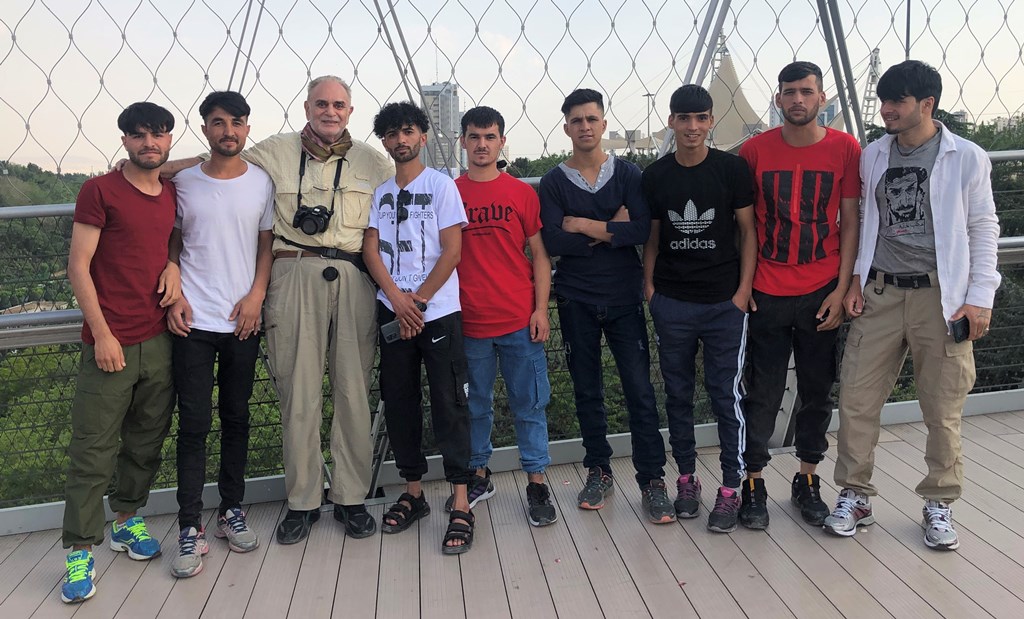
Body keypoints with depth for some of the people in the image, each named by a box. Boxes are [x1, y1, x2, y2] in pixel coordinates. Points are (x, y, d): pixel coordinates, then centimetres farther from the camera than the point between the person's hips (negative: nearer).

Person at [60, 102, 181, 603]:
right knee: (94, 449, -1)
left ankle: (127, 520, 32)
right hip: (110, 344, -5)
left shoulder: (172, 194, 11)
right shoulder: (99, 191, -5)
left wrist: (173, 265, 3)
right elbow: (78, 267, -7)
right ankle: (81, 551, 9)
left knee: (147, 440, 14)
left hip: (159, 340, 6)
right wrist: (102, 334, -12)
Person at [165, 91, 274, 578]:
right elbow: (172, 244, 10)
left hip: (242, 320, 1)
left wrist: (256, 294, -5)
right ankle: (190, 528, 7)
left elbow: (267, 244, 7)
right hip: (193, 319, -1)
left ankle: (232, 510, 24)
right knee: (193, 423, -1)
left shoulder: (261, 183, 4)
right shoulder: (184, 182, 4)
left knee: (236, 418, 10)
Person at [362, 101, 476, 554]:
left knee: (449, 405, -3)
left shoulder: (441, 185, 1)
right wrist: (397, 298, -11)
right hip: (392, 312, 4)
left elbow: (452, 250, -5)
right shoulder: (379, 192, 12)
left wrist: (418, 300, -9)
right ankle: (413, 492, 24)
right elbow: (371, 249, 4)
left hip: (439, 312, -4)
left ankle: (460, 506, 1)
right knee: (399, 403, 9)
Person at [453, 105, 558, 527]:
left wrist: (541, 309, -3)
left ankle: (537, 484, 18)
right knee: (476, 405, 12)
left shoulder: (522, 193, 4)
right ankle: (479, 476, 29)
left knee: (530, 405, 6)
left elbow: (539, 256, 5)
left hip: (520, 321, 0)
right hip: (469, 322, 1)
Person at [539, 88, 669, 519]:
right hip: (576, 300, 1)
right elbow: (553, 242, -11)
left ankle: (652, 479, 7)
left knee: (640, 389, -3)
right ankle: (599, 472, 24)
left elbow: (642, 229, -12)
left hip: (624, 297, 0)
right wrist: (611, 230, -11)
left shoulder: (628, 174, 4)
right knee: (587, 391, 9)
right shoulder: (553, 183, 3)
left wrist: (582, 225, -12)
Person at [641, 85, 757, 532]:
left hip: (724, 302, -2)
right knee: (678, 393, 10)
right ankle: (686, 478, 24)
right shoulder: (655, 175, 5)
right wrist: (650, 287, 3)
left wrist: (743, 290, -5)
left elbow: (747, 231, 1)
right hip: (672, 303, 2)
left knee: (726, 394, 1)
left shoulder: (731, 168, -1)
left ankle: (730, 490, 13)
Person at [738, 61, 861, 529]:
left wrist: (841, 289, -4)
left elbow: (850, 223, 2)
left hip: (822, 294, 1)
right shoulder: (755, 150, 0)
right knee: (762, 394, 4)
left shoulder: (845, 149, 0)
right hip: (766, 294, -1)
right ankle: (753, 483, 17)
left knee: (818, 392, 11)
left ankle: (807, 481, 27)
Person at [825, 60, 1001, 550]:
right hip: (879, 294, 3)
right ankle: (855, 495, 17)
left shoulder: (966, 158, -1)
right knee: (856, 399, 1)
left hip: (941, 297, -2)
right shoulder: (872, 155, 8)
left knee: (943, 410, 4)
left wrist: (980, 298, -5)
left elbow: (984, 231, 1)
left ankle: (939, 504, 22)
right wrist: (857, 279, 5)